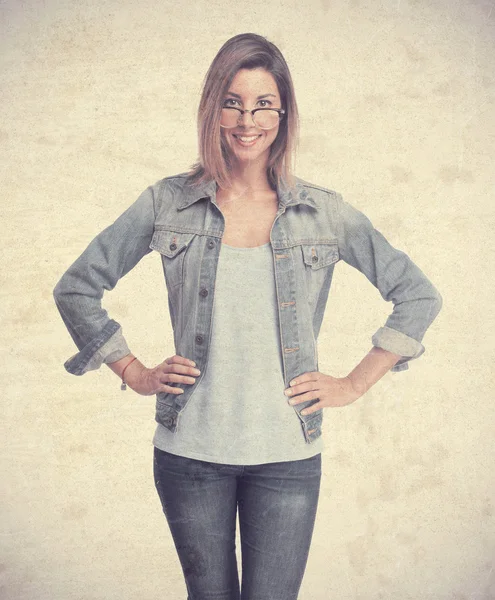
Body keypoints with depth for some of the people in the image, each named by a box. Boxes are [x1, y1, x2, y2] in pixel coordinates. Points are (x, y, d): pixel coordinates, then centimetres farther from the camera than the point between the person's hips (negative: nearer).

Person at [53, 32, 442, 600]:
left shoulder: (324, 212, -1)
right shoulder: (167, 202, -1)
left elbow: (419, 296, 6)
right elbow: (75, 289, 7)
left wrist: (354, 384, 2)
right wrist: (136, 373, 3)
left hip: (287, 455, 0)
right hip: (190, 452, 1)